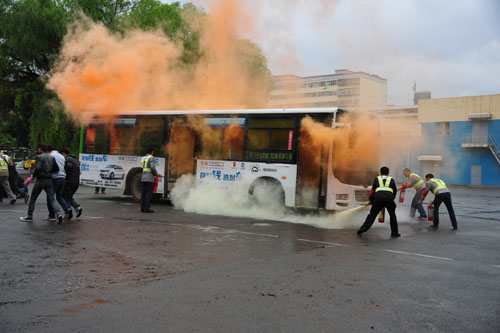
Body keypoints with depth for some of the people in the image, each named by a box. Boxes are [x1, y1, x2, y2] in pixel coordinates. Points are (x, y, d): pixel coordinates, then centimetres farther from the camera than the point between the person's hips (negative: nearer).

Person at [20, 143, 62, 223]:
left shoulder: (39, 157, -9)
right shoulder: (51, 158, 9)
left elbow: (38, 168, -21)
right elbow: (57, 169, 8)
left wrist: (33, 175, -5)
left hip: (40, 180, -5)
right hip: (49, 180, 5)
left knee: (33, 198, 10)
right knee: (51, 199, 4)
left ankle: (29, 216, 18)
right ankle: (57, 214, -16)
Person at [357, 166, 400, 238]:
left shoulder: (376, 179, 23)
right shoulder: (391, 180, 23)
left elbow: (372, 191, 26)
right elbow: (395, 191, 26)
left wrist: (371, 200, 39)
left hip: (378, 199, 0)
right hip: (389, 199, 0)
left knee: (372, 215, 8)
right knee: (392, 215, 20)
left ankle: (363, 229, -2)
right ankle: (394, 233, 19)